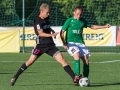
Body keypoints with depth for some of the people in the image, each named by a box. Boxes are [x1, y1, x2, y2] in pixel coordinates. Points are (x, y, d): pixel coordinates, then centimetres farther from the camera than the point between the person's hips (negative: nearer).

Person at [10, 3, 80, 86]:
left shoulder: (46, 19, 9)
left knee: (62, 60, -6)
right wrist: (51, 35, -39)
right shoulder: (38, 21, -13)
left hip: (50, 45, 5)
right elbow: (41, 33, -26)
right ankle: (15, 77, 11)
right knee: (30, 61, -3)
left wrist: (51, 30, 13)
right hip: (41, 45, -5)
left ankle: (74, 78, -11)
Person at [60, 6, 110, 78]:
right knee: (77, 55, -30)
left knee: (86, 60, -9)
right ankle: (77, 76, -31)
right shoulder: (69, 20, -2)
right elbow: (62, 32, 0)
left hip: (80, 42, 5)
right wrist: (64, 43, -12)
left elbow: (91, 26, 25)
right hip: (71, 42, -5)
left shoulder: (82, 21, 11)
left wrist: (104, 26, 19)